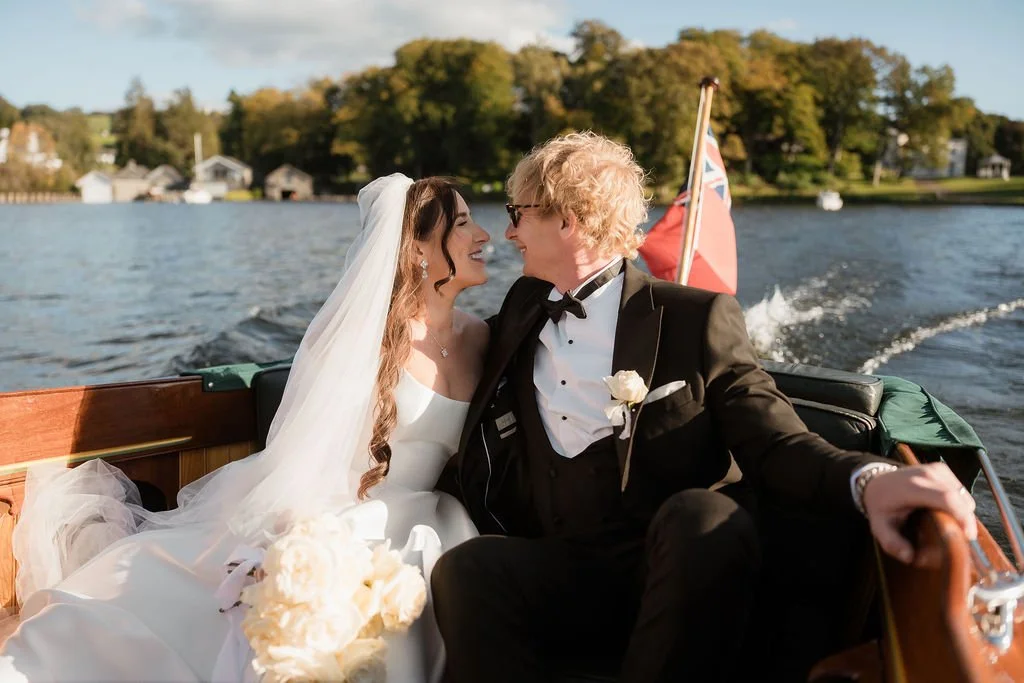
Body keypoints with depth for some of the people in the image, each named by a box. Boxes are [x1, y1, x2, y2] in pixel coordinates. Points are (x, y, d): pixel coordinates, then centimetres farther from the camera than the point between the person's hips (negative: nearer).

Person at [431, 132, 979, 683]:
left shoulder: (696, 318, 2)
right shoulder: (520, 312, 16)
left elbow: (773, 440, -8)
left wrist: (868, 480, -27)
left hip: (679, 565, -2)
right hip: (557, 571, 2)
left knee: (702, 514, -34)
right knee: (463, 570, -28)